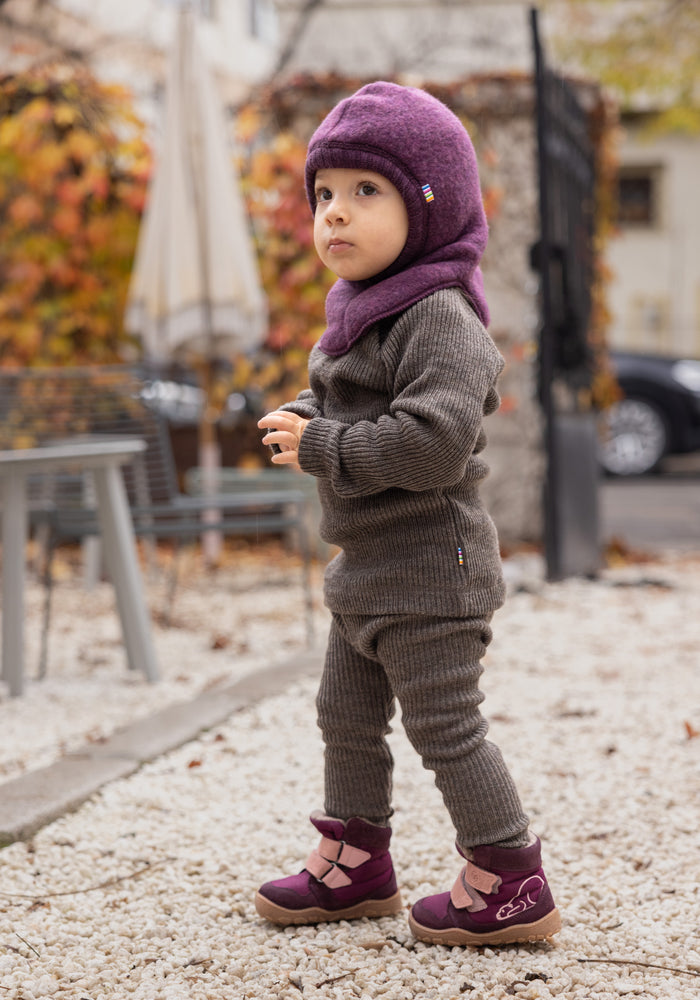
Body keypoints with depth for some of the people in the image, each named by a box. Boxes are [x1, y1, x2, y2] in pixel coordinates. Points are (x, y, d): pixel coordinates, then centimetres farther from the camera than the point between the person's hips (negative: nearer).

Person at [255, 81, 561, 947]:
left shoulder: (439, 317, -20)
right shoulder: (361, 314, 11)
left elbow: (434, 443, -31)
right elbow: (333, 398, 25)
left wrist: (322, 447, -22)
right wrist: (297, 420, 1)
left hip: (429, 574, -10)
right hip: (366, 574, 10)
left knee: (446, 730, -3)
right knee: (346, 718, 19)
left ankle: (509, 884, 10)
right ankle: (355, 866, 34)